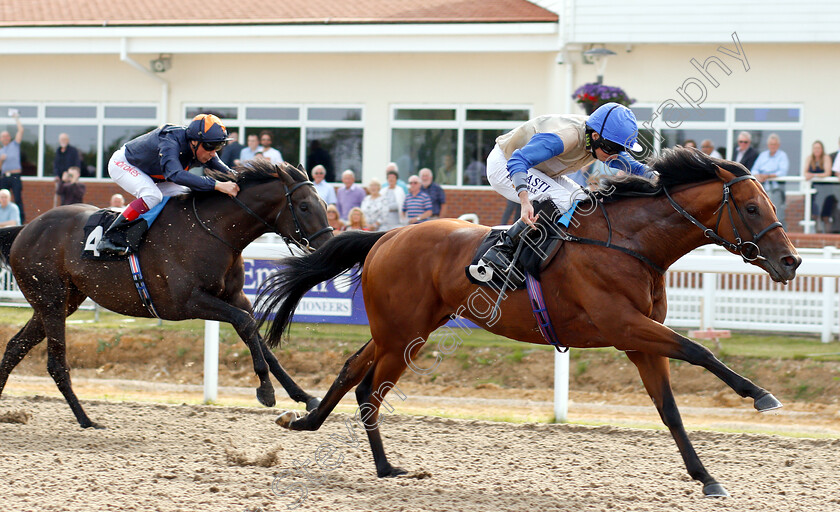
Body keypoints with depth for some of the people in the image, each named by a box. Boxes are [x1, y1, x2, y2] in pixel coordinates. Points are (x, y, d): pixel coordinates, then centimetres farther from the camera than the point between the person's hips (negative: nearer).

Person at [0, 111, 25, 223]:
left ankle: (21, 220, -9)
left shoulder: (15, 145, 11)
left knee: (18, 199, -10)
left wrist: (17, 118, 7)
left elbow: (21, 130, 2)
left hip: (15, 176, -4)